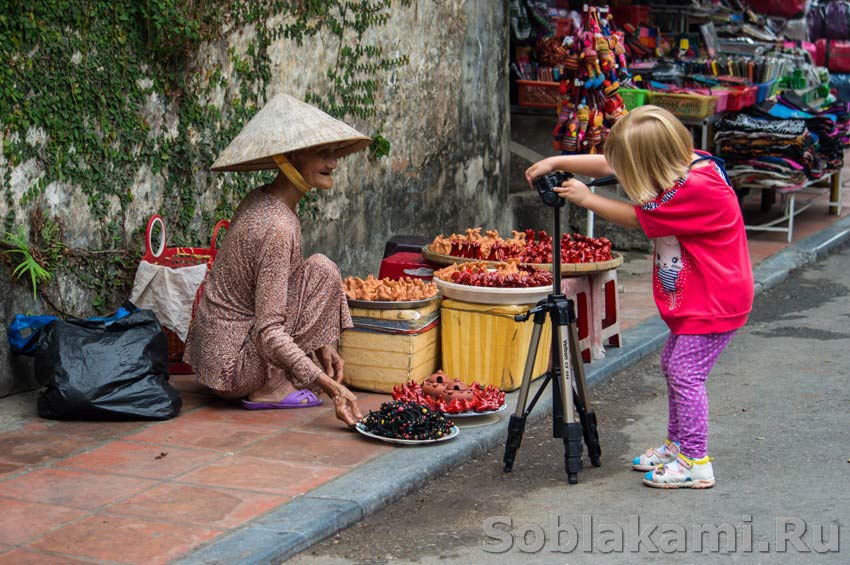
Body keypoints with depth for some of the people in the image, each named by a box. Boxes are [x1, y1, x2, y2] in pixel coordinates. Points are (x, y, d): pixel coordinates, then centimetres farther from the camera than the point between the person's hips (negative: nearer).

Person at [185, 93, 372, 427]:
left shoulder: (259, 201, 6)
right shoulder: (277, 227, -23)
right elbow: (268, 334, -27)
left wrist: (319, 344, 8)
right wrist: (331, 387, -32)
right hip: (233, 368, -9)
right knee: (322, 271, -10)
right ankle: (272, 389, -8)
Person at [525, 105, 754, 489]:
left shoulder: (699, 188, -28)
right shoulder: (681, 165, 0)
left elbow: (637, 217, -20)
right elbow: (610, 165, 6)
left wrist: (587, 199, -8)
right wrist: (557, 163, 1)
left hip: (715, 301, -10)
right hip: (691, 299, 10)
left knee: (685, 372, -9)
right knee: (674, 365, 17)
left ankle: (695, 463, -2)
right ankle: (677, 444, 30)